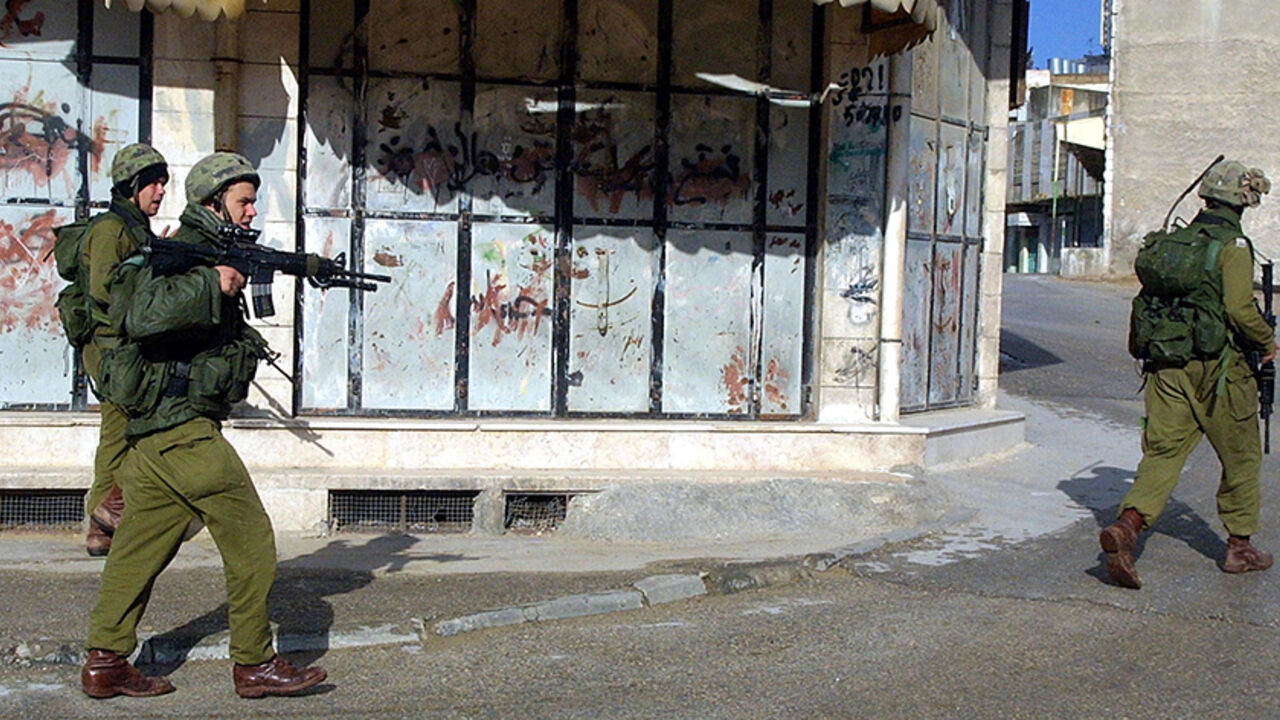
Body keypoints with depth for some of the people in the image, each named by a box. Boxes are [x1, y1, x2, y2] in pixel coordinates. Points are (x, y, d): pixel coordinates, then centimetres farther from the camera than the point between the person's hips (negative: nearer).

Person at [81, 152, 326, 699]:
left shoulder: (212, 256, 18)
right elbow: (143, 316, -29)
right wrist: (210, 284, -28)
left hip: (151, 429, 10)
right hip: (182, 426, -10)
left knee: (140, 546, 12)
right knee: (250, 539, -2)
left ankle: (105, 663, 17)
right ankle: (254, 664, 5)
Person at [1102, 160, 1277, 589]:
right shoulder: (1233, 245, -10)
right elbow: (1240, 308, -19)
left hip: (1167, 365, 5)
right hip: (1217, 369, -5)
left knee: (1163, 451, 2)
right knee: (1241, 457, 12)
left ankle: (1128, 525, -20)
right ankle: (1240, 546, 22)